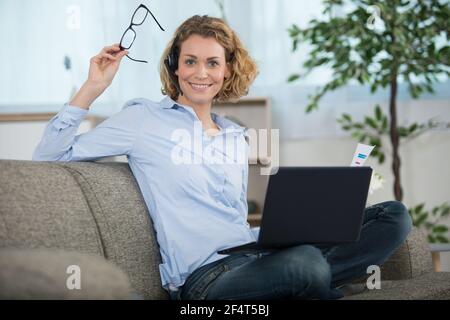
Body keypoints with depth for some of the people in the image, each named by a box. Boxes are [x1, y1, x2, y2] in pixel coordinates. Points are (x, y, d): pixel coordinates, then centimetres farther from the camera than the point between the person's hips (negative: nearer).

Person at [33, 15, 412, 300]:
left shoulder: (237, 137, 22)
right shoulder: (143, 118, 5)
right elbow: (49, 156, 2)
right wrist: (93, 87, -5)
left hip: (254, 257, 7)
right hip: (205, 272, -7)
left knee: (393, 213, -6)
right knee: (303, 261, -40)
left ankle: (309, 282, -25)